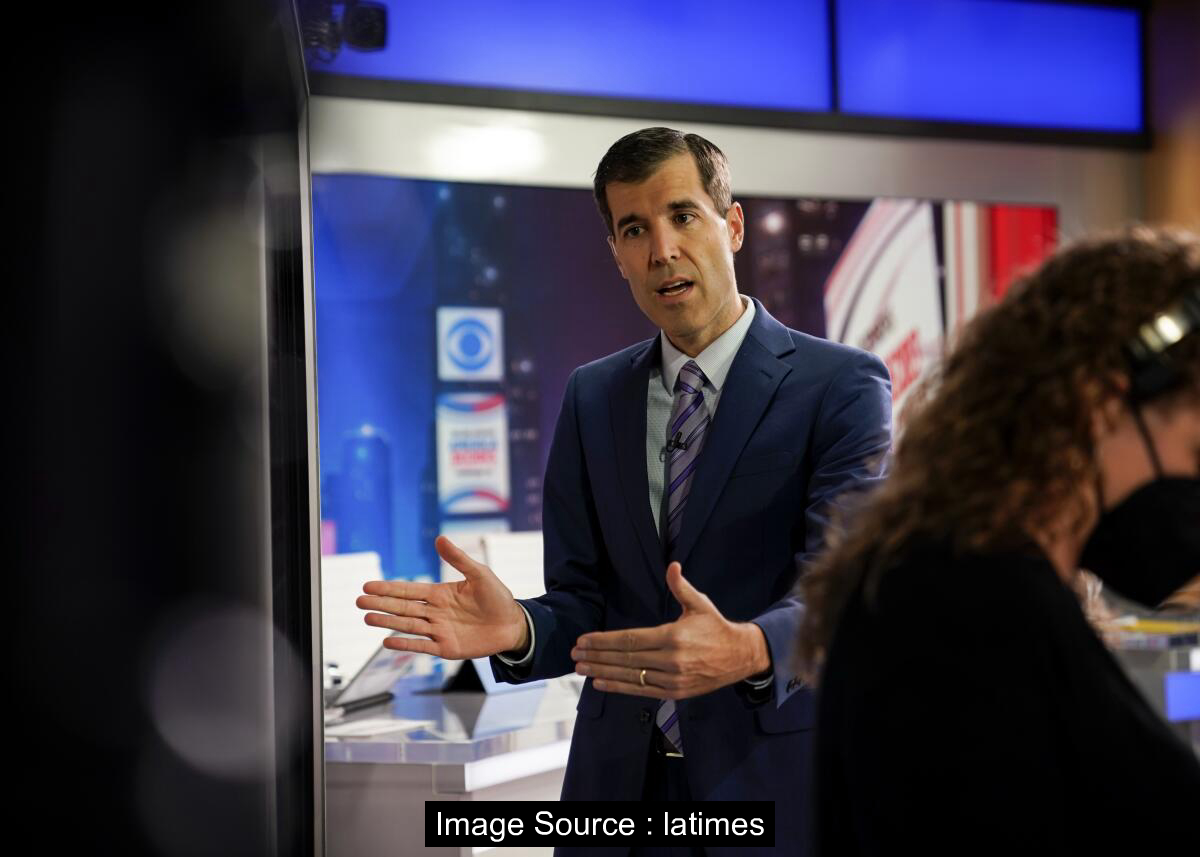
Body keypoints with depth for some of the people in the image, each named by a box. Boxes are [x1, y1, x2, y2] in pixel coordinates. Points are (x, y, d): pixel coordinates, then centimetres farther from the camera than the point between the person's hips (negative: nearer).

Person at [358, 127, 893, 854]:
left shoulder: (844, 385, -7)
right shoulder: (593, 398, 8)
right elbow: (586, 604, 5)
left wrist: (749, 650, -38)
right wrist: (519, 627, -18)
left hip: (775, 780, -4)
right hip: (621, 777, 4)